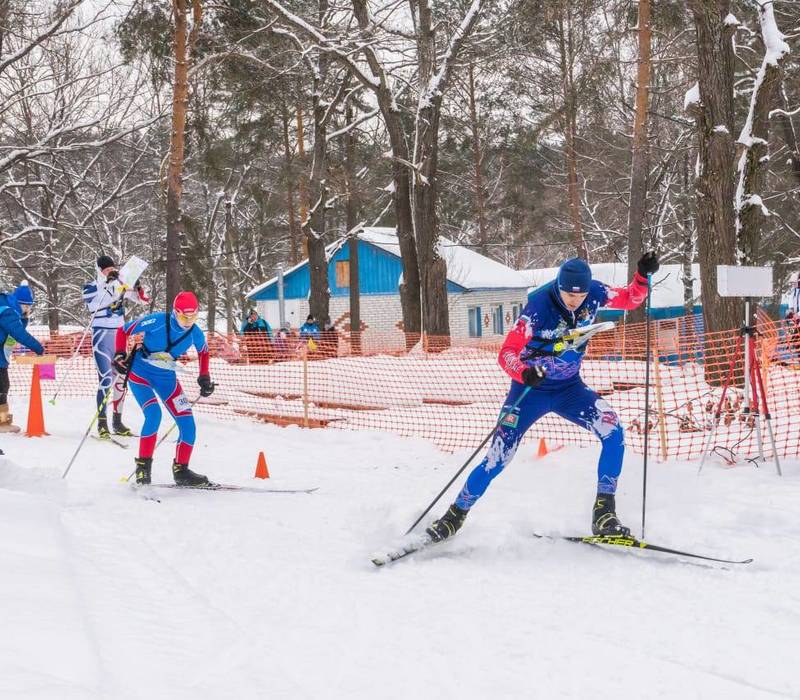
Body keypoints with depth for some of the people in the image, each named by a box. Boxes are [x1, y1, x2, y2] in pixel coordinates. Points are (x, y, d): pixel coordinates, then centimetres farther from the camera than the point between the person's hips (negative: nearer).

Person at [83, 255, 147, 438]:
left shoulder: (120, 284, 9)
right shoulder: (90, 287, -3)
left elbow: (141, 299, 10)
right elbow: (93, 306, -22)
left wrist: (137, 287, -12)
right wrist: (108, 284, -27)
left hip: (119, 335, 6)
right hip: (102, 335, -5)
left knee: (120, 378, 9)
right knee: (106, 378, -16)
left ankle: (117, 422, 19)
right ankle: (102, 423, -14)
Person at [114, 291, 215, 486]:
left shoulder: (195, 334, -10)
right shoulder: (157, 322, -23)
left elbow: (204, 351, 15)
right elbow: (123, 331, -11)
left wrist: (204, 378, 9)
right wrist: (120, 354, -24)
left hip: (166, 378, 5)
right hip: (139, 372, -5)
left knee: (188, 424, -4)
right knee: (154, 413, -29)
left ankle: (180, 470, 12)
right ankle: (143, 465, -16)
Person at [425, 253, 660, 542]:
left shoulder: (594, 294, -13)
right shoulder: (539, 306, -27)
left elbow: (631, 299, 4)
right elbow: (506, 353, -28)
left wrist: (643, 275, -16)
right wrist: (524, 372, -49)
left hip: (569, 388, 4)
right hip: (531, 388, -4)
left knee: (614, 434, -19)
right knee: (498, 458, -6)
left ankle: (604, 512, -10)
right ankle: (456, 514, 14)